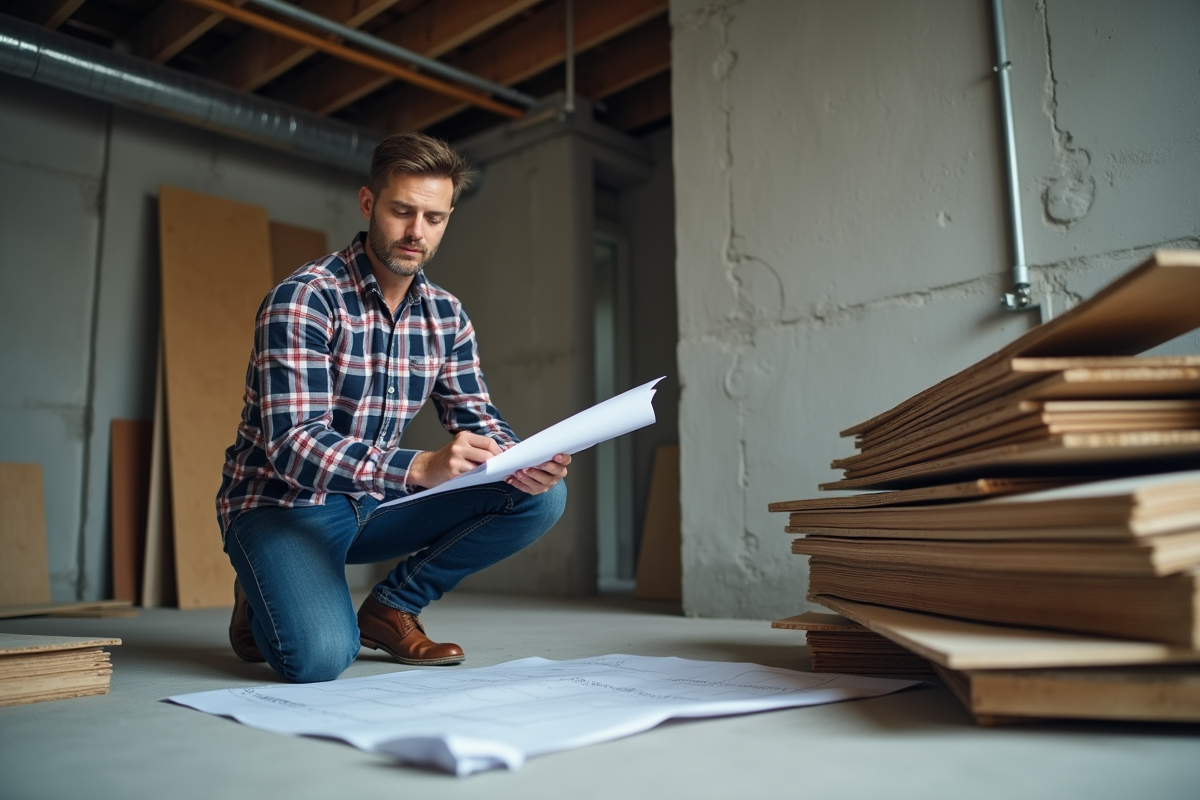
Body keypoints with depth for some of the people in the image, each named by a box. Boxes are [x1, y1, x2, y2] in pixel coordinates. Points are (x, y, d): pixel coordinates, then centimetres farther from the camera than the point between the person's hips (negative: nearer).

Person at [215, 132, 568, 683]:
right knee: (321, 656, -31)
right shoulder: (303, 300, -20)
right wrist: (420, 468, -44)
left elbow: (477, 419, 2)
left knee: (541, 495, -10)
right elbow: (293, 446, -29)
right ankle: (262, 602, 6)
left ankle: (391, 607, 2)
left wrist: (523, 462, -22)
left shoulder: (446, 316, 1)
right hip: (282, 501, -5)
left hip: (374, 502, 6)